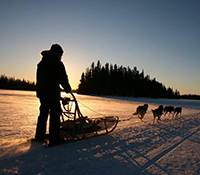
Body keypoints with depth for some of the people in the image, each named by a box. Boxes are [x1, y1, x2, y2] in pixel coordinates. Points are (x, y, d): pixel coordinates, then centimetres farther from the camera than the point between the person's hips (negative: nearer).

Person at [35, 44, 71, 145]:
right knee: (55, 115, -1)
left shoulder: (41, 63, 15)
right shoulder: (57, 63, -9)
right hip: (53, 94, -8)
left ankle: (39, 136, 29)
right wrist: (67, 88, 5)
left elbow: (39, 78, 18)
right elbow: (63, 78, -11)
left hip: (41, 93, 8)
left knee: (43, 114, 18)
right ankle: (54, 139, 3)